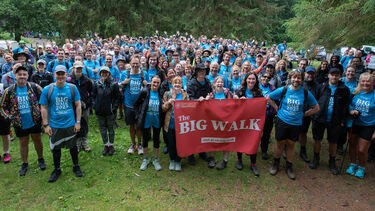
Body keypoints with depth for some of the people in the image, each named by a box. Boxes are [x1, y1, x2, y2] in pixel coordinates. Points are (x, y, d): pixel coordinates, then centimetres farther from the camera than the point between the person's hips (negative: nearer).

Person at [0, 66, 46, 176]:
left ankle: (40, 159, 33)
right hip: (20, 124, 1)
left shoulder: (34, 87, -7)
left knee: (37, 140, 11)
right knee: (23, 142, 13)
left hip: (35, 121, -1)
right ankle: (25, 164, 31)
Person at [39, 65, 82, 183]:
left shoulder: (72, 88, -4)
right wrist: (46, 125, -4)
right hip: (54, 125, 0)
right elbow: (44, 108, -1)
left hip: (70, 124, 0)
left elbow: (78, 105, 1)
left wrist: (78, 122, -2)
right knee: (55, 148, 13)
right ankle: (57, 170, 32)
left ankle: (76, 167, 33)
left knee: (73, 147, 13)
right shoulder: (47, 90, -6)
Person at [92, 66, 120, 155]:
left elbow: (118, 97, -2)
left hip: (110, 111, -3)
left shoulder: (114, 84, -6)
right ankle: (106, 145, 23)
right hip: (99, 111, 3)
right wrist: (95, 105, 3)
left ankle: (111, 145, 21)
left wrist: (114, 107, -9)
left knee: (110, 128, 8)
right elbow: (93, 96, 13)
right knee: (102, 128, 11)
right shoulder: (97, 84, 3)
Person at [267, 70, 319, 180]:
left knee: (291, 144, 10)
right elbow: (268, 98, 6)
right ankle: (276, 164, 27)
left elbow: (316, 108, 6)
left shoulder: (306, 93, -4)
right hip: (282, 121, -1)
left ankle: (289, 167, 26)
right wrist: (277, 108, 1)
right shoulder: (283, 90, -6)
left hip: (296, 123, 1)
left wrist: (303, 114, 1)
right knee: (280, 143, 7)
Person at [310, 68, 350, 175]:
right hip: (319, 119, 1)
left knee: (333, 142, 10)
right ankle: (316, 159, 29)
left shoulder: (344, 90, -1)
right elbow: (315, 101, 5)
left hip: (335, 122, 0)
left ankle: (332, 162, 28)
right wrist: (314, 115, -1)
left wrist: (343, 121, -4)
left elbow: (346, 107, 0)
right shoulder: (322, 87, 2)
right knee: (317, 140, 10)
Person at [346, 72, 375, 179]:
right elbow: (350, 105, 11)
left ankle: (361, 168, 28)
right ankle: (353, 164, 35)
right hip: (355, 124, 3)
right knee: (352, 145, 13)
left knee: (362, 150, 2)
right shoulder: (356, 93, -2)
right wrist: (351, 111, -12)